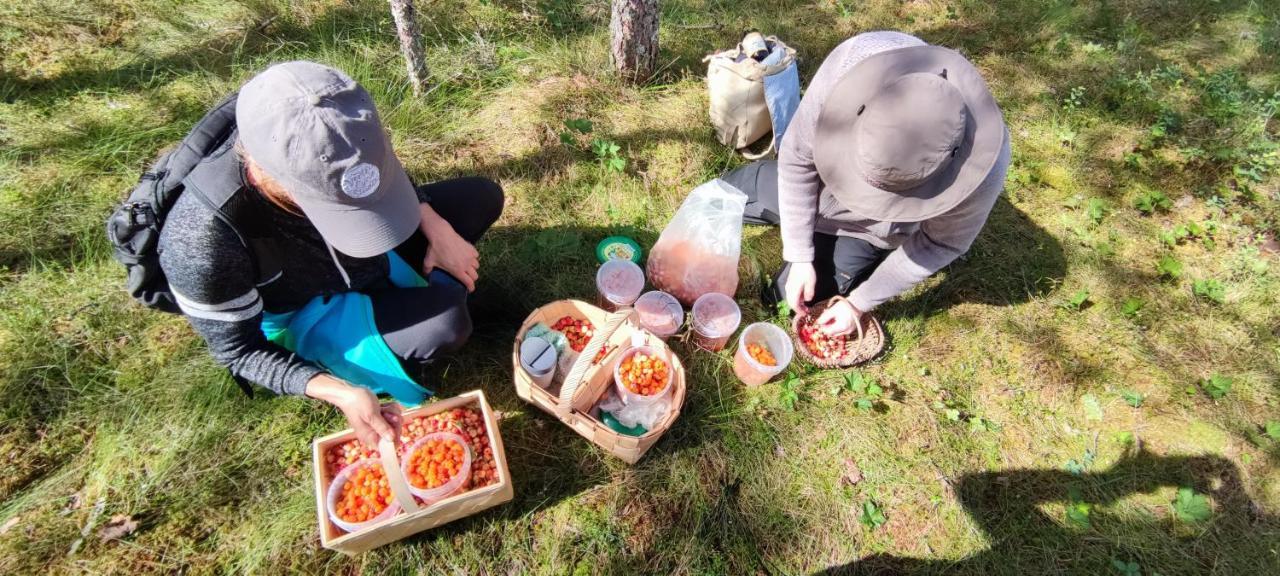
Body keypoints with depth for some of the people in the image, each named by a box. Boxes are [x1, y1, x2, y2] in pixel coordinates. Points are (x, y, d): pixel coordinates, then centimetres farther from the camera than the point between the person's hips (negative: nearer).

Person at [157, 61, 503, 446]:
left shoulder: (318, 148, -27)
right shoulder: (201, 242, -38)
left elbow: (389, 175, -4)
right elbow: (239, 350, -21)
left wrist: (438, 231, -16)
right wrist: (341, 393, -33)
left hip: (367, 254, 5)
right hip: (305, 314, -5)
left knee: (483, 196, -2)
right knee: (445, 323, -29)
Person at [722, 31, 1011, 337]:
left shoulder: (981, 169, -38)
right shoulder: (849, 63, -38)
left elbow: (940, 244, -18)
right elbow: (797, 158, -24)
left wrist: (860, 303, -15)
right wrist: (800, 257, -22)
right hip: (820, 174, 2)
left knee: (784, 298, -3)